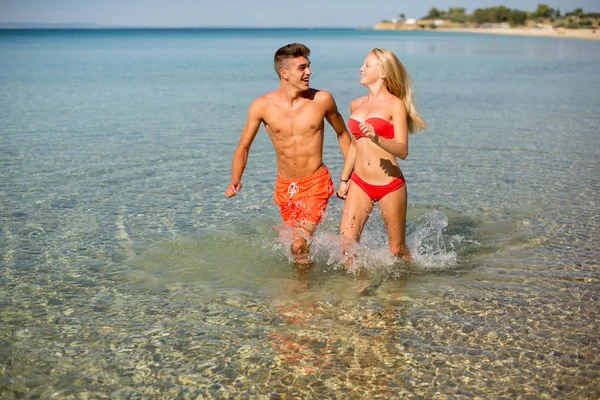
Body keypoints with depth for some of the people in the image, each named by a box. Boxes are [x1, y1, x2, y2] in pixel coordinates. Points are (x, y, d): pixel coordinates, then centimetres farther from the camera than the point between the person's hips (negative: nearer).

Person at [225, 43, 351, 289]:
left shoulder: (322, 100, -11)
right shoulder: (262, 106, -10)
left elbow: (342, 134, 7)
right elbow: (243, 147, 1)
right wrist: (235, 179, -16)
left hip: (315, 184, -3)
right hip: (284, 186, 3)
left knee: (299, 244, -17)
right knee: (297, 241, 19)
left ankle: (303, 286, 10)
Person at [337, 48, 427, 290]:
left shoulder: (395, 105, -7)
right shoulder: (356, 105, 12)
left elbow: (402, 151, -15)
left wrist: (377, 138, -33)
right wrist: (344, 179, 22)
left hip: (390, 186, -5)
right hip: (360, 184, 5)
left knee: (397, 249, 6)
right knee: (347, 241, -8)